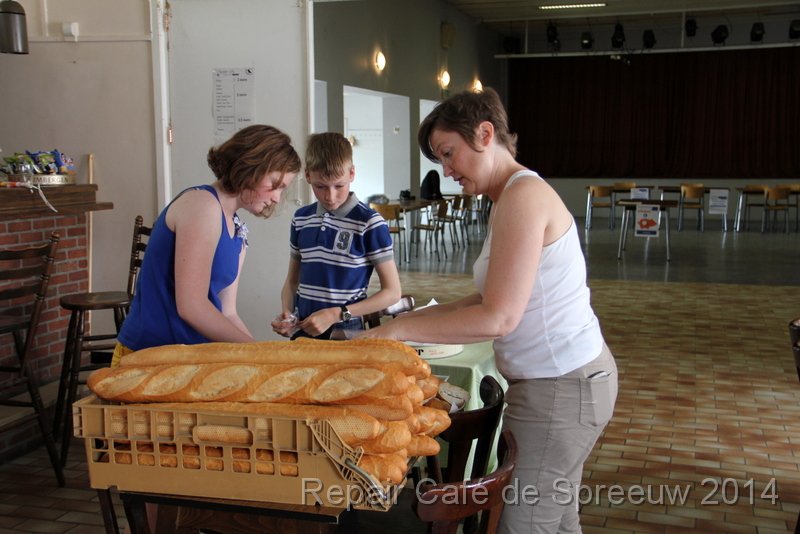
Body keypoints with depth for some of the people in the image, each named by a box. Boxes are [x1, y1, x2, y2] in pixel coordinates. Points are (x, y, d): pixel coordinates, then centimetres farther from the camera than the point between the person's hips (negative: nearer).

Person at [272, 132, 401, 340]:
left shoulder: (369, 224, -12)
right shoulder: (301, 219, 4)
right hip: (303, 329, 4)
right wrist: (287, 314, -5)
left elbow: (392, 292, -9)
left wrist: (335, 315, -16)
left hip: (345, 331, -4)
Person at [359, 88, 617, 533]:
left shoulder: (524, 195, -20)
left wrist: (400, 329, -17)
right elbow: (493, 299, 11)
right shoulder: (514, 197, 12)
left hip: (562, 387, -10)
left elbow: (498, 319, -24)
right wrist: (421, 316, 4)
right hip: (558, 379, 10)